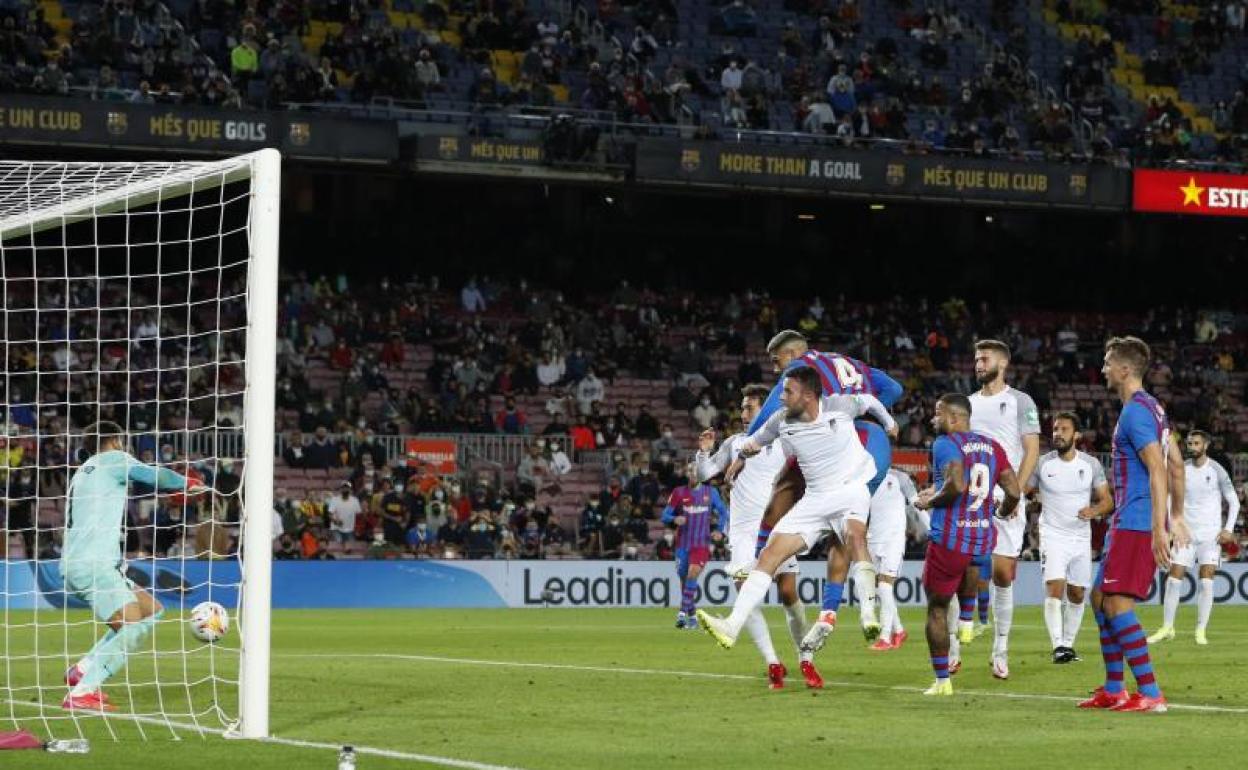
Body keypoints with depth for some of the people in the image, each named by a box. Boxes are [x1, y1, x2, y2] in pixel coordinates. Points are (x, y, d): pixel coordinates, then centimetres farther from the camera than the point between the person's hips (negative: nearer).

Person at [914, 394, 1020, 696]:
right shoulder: (991, 446, 10)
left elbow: (957, 484, -25)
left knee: (937, 609, 7)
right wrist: (1003, 511, 27)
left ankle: (942, 681, 7)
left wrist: (931, 501, -8)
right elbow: (1013, 492, 7)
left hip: (949, 541, -6)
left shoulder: (945, 444, -9)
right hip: (983, 540, 6)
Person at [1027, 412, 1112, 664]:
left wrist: (1095, 510, -18)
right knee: (1055, 587, -19)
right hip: (1053, 536, -3)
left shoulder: (1091, 464, 1)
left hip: (1081, 537, 3)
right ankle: (1058, 645, -24)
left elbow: (1107, 501, 4)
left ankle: (1069, 644, 20)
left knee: (1077, 594, 6)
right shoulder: (1042, 464, -2)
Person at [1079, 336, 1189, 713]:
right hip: (1128, 523, 10)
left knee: (1116, 604, -13)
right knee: (1100, 598, 15)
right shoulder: (1153, 407, 17)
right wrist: (1177, 517, 24)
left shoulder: (1135, 411, -15)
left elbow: (1158, 470, -22)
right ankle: (1113, 691, 19)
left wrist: (1158, 529, -25)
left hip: (1134, 523, -10)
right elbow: (1177, 464, 21)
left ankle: (1150, 694, -15)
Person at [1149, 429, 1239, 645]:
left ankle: (1201, 631, -3)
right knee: (1174, 579, -3)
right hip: (1186, 533, 3)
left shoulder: (1217, 470, -4)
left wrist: (1229, 529, -10)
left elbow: (1233, 501, 1)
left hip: (1211, 535, -3)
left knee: (1206, 582, -10)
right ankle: (1167, 628, 6)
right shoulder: (1182, 469, 3)